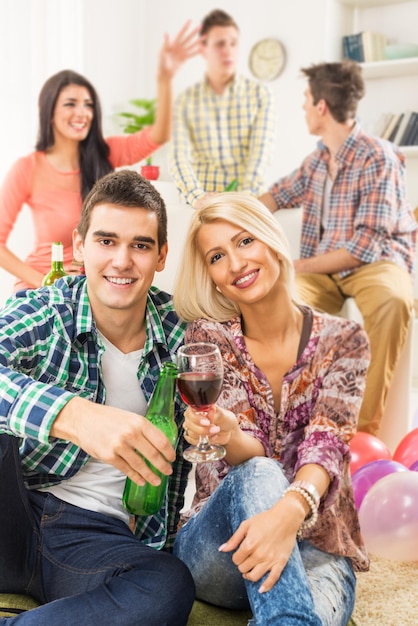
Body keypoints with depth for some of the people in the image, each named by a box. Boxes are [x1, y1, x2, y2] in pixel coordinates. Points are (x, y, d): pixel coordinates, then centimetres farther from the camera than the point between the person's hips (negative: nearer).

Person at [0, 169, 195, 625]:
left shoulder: (178, 335, -1)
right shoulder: (39, 314, -8)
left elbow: (177, 449, 12)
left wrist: (157, 546, 3)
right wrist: (71, 415, -47)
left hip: (98, 535, 2)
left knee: (170, 588, -32)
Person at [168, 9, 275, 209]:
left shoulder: (260, 94, 5)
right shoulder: (185, 100, 6)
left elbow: (261, 151, -4)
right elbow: (178, 155, -4)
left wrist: (244, 197, -20)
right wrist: (197, 197, -21)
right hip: (203, 205, 0)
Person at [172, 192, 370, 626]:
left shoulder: (342, 341, -1)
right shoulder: (209, 338, -2)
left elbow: (327, 441, -16)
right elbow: (252, 456, -11)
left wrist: (290, 510, -39)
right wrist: (227, 434, -38)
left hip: (314, 545, -2)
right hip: (215, 548, 2)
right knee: (258, 474, -35)